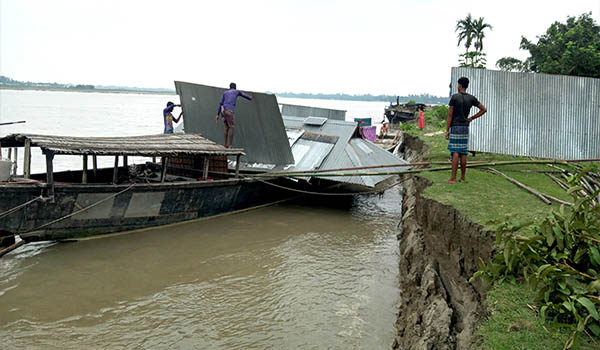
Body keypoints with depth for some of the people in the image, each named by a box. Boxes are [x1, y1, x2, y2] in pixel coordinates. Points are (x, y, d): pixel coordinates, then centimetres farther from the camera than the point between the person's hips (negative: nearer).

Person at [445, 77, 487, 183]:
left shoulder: (454, 97, -8)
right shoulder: (471, 98, 6)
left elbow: (450, 114, -9)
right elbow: (484, 109, 9)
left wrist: (447, 129, -6)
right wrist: (471, 118, 13)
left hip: (455, 127, -5)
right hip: (465, 128, 5)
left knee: (455, 153, -7)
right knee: (463, 153, 8)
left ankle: (453, 178, -8)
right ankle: (462, 178, 11)